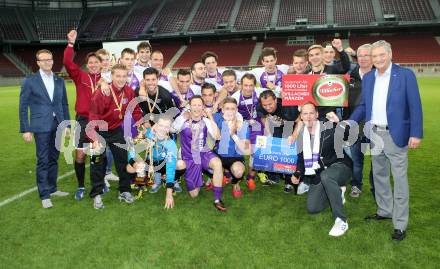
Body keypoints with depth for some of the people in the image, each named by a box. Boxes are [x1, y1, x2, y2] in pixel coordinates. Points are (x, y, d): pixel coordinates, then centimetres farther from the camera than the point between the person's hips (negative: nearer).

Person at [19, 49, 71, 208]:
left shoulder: (59, 80, 10)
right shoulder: (30, 81, -2)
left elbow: (64, 104, 13)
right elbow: (23, 107, -2)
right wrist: (25, 130, -6)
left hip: (57, 126, 4)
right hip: (41, 126, -4)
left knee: (53, 159, 13)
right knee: (43, 161, -1)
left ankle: (52, 189, 26)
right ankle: (44, 195, 7)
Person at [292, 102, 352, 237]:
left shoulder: (329, 128, -11)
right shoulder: (301, 135, 5)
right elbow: (301, 159, 14)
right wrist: (297, 174, 0)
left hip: (339, 167, -6)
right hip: (318, 175, 6)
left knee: (326, 175, -40)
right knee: (312, 208, -1)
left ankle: (341, 221, -29)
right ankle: (337, 192, 27)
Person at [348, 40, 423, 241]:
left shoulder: (405, 75, -7)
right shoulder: (368, 77, 7)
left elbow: (415, 106, -10)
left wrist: (416, 134, -15)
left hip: (396, 135, -5)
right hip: (375, 134, 6)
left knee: (400, 180, 1)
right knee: (379, 176, 17)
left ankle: (400, 225, 10)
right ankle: (384, 211, 34)